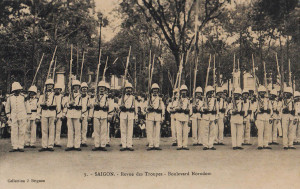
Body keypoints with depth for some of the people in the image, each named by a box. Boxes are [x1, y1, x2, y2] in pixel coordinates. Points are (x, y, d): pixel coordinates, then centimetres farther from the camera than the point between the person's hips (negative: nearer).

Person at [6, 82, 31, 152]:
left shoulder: (23, 97, 3)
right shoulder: (10, 98, 5)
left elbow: (27, 107, 8)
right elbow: (7, 107, 13)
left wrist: (28, 116, 6)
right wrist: (8, 116, 7)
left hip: (22, 117, -1)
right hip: (13, 117, 1)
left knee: (22, 132, -1)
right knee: (14, 132, 0)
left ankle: (21, 147, 5)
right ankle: (15, 147, 5)